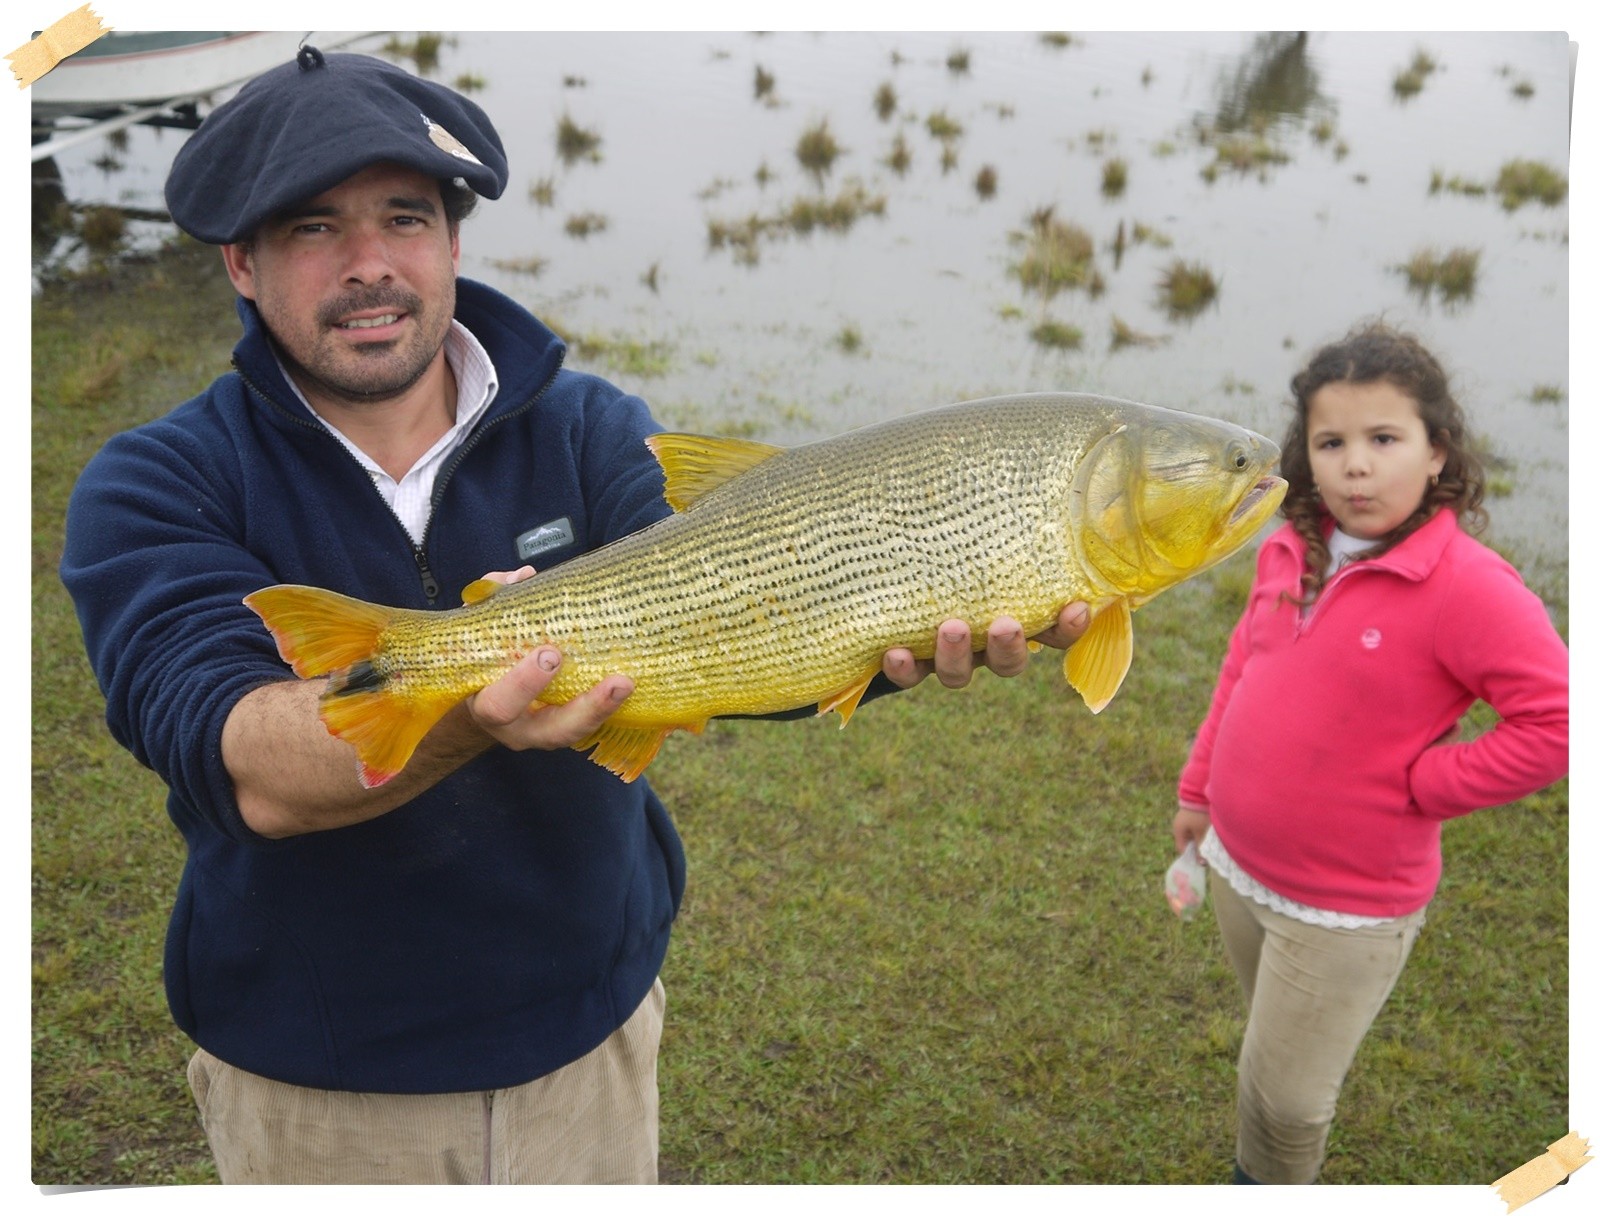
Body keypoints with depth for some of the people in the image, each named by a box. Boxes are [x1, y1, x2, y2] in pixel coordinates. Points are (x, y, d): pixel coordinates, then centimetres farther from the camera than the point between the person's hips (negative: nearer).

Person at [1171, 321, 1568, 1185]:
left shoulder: (1469, 585, -21)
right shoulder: (1289, 552, -1)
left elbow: (1557, 722, -23)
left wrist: (1417, 785, -18)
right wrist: (1198, 787, 16)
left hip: (1346, 906, -5)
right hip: (1237, 865, 6)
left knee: (1285, 1093, 8)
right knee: (1273, 1051, 25)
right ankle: (1258, 1174, 47)